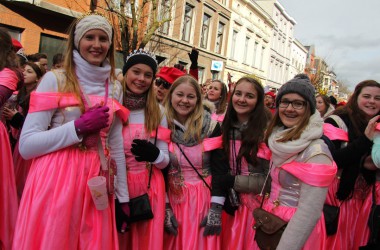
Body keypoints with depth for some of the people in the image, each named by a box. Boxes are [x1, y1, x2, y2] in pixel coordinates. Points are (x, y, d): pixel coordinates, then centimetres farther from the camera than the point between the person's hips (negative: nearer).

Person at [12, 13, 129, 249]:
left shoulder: (115, 88, 9)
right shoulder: (55, 79, -4)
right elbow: (26, 145, -8)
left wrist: (123, 196, 10)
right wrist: (79, 126, -16)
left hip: (96, 183, 4)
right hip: (54, 181, -3)